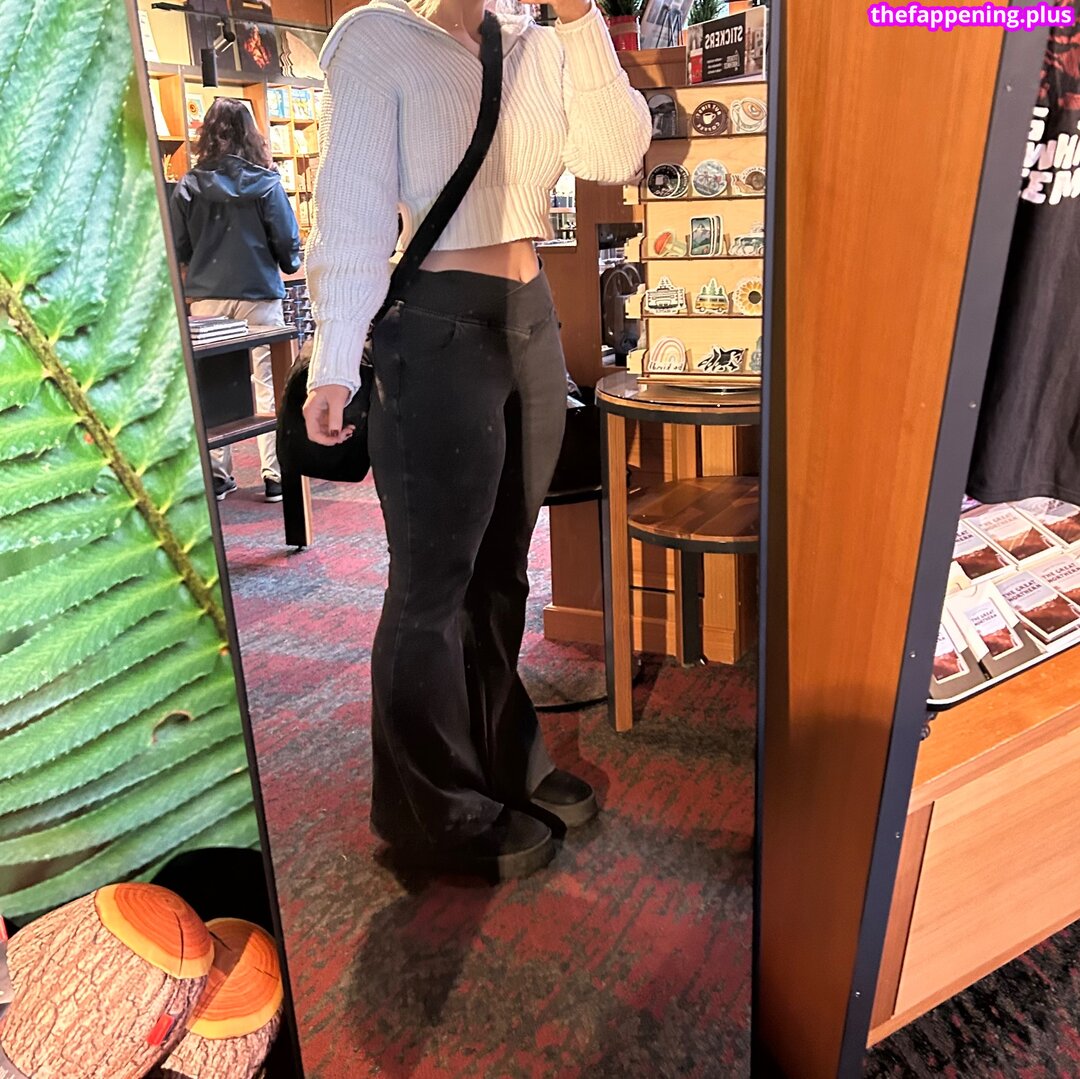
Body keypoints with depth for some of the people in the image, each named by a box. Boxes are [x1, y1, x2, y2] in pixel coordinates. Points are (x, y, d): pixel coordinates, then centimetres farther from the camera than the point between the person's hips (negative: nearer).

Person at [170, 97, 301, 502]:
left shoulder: (188, 186, -1)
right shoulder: (266, 184, -6)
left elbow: (177, 248, 2)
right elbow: (288, 242, -3)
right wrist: (289, 265, 18)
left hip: (206, 298, 2)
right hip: (258, 295, -2)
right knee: (267, 382, 5)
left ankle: (216, 474, 18)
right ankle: (275, 475, 7)